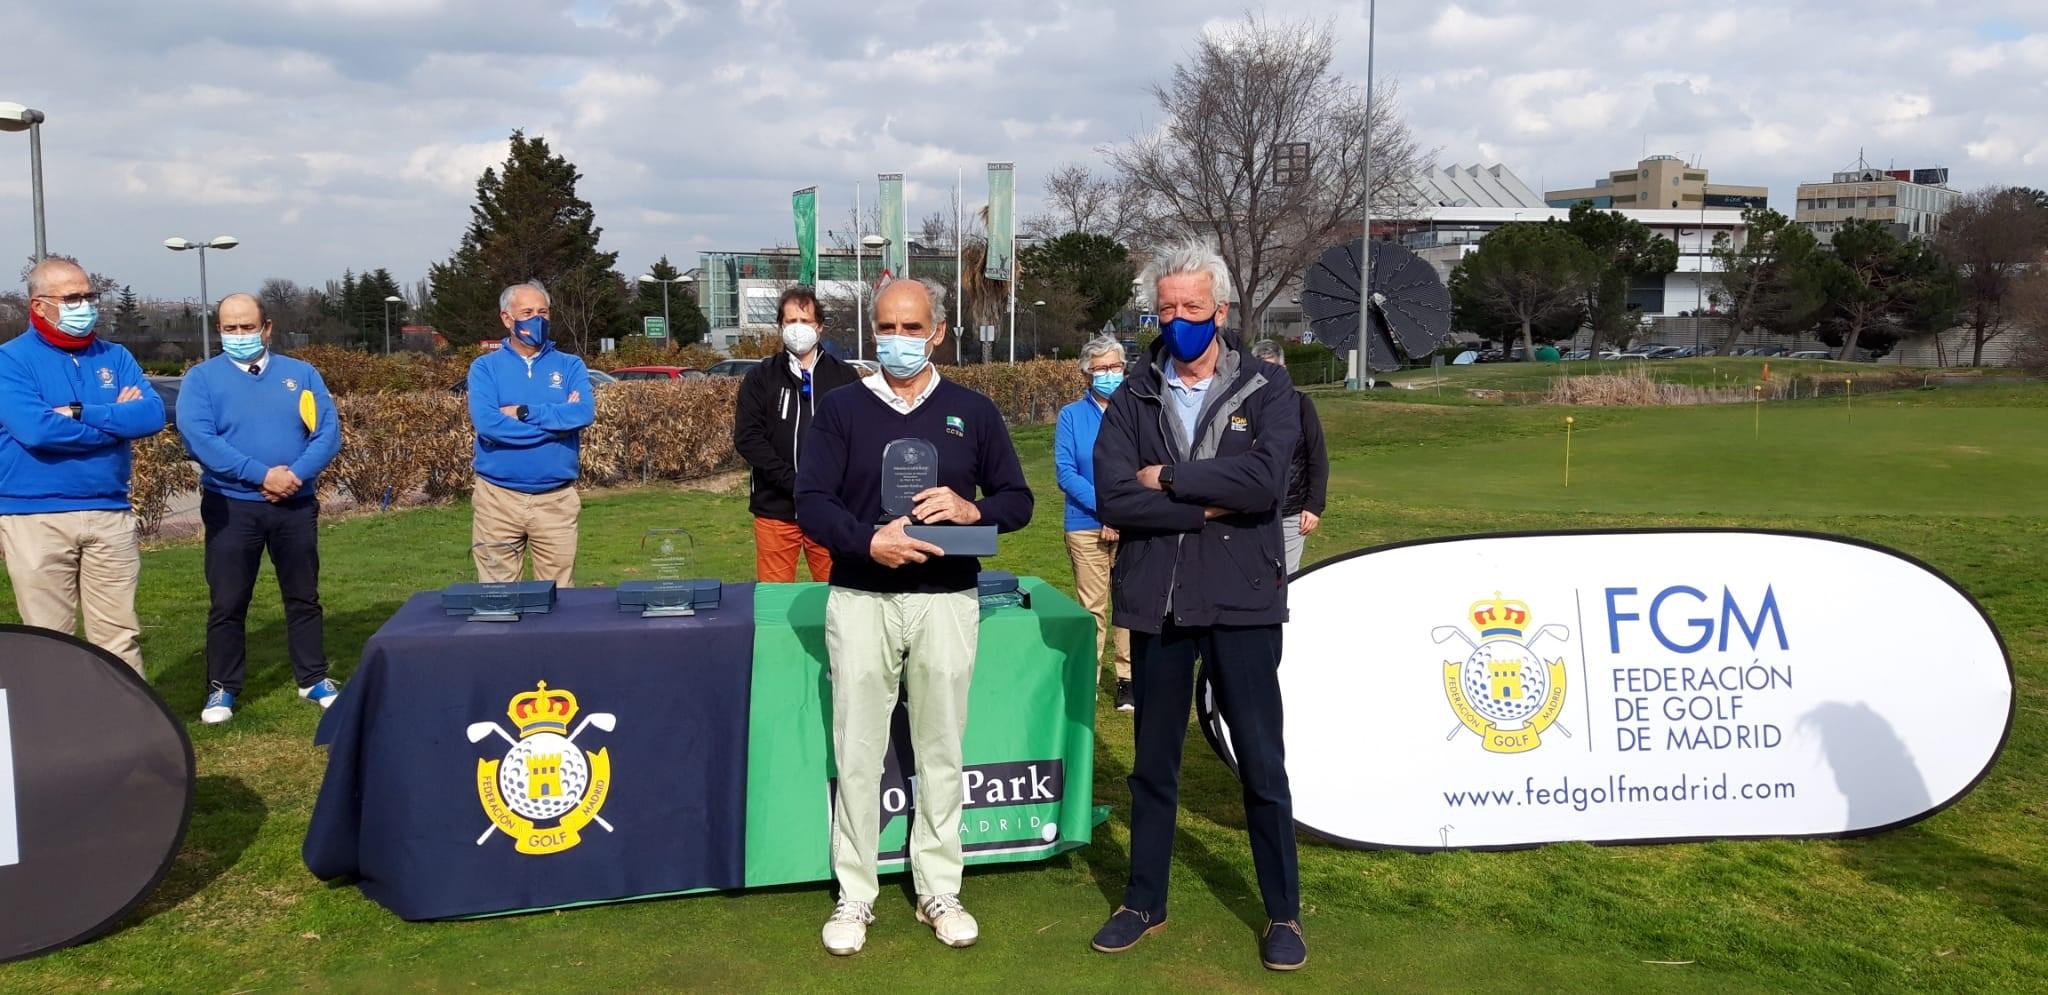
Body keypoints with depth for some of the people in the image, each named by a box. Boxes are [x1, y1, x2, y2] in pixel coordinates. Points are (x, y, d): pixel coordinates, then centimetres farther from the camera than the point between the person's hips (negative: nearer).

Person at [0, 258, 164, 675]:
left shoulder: (115, 357, 11)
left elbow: (153, 414, -5)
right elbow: (34, 429, -18)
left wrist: (79, 414, -14)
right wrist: (117, 421, -9)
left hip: (110, 513, 3)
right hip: (35, 518, -3)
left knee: (120, 634, 7)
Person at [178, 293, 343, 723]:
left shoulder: (300, 374, 7)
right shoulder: (202, 378, 0)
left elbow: (328, 432, -1)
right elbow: (198, 437, -14)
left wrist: (297, 474, -17)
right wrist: (261, 475, -21)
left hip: (296, 505, 2)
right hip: (231, 507, -2)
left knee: (304, 597, 11)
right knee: (227, 604, 3)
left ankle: (314, 679, 22)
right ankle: (222, 688, 14)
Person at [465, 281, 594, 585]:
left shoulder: (570, 366, 7)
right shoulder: (485, 367, 3)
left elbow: (584, 413, -12)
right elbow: (486, 423, -14)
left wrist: (523, 412, -13)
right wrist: (557, 420, -11)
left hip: (556, 500, 1)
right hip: (498, 499, -1)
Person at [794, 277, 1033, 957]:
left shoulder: (974, 412, 6)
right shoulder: (842, 410, 3)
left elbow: (1019, 500, 8)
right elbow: (811, 503, -3)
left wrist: (973, 510, -14)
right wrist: (869, 541, -21)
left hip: (947, 602, 1)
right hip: (860, 601, -1)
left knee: (941, 750, 8)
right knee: (858, 753, 4)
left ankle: (939, 892, 21)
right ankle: (855, 896, 16)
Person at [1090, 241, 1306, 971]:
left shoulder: (1268, 387, -1)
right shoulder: (1133, 396, 3)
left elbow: (1265, 480, -18)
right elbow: (1112, 500, -10)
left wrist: (1169, 480, -12)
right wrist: (1211, 504, -15)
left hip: (1242, 602, -2)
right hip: (1157, 603, 2)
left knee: (1262, 763, 7)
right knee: (1154, 763, 15)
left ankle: (1283, 913, 23)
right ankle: (1144, 903, 30)